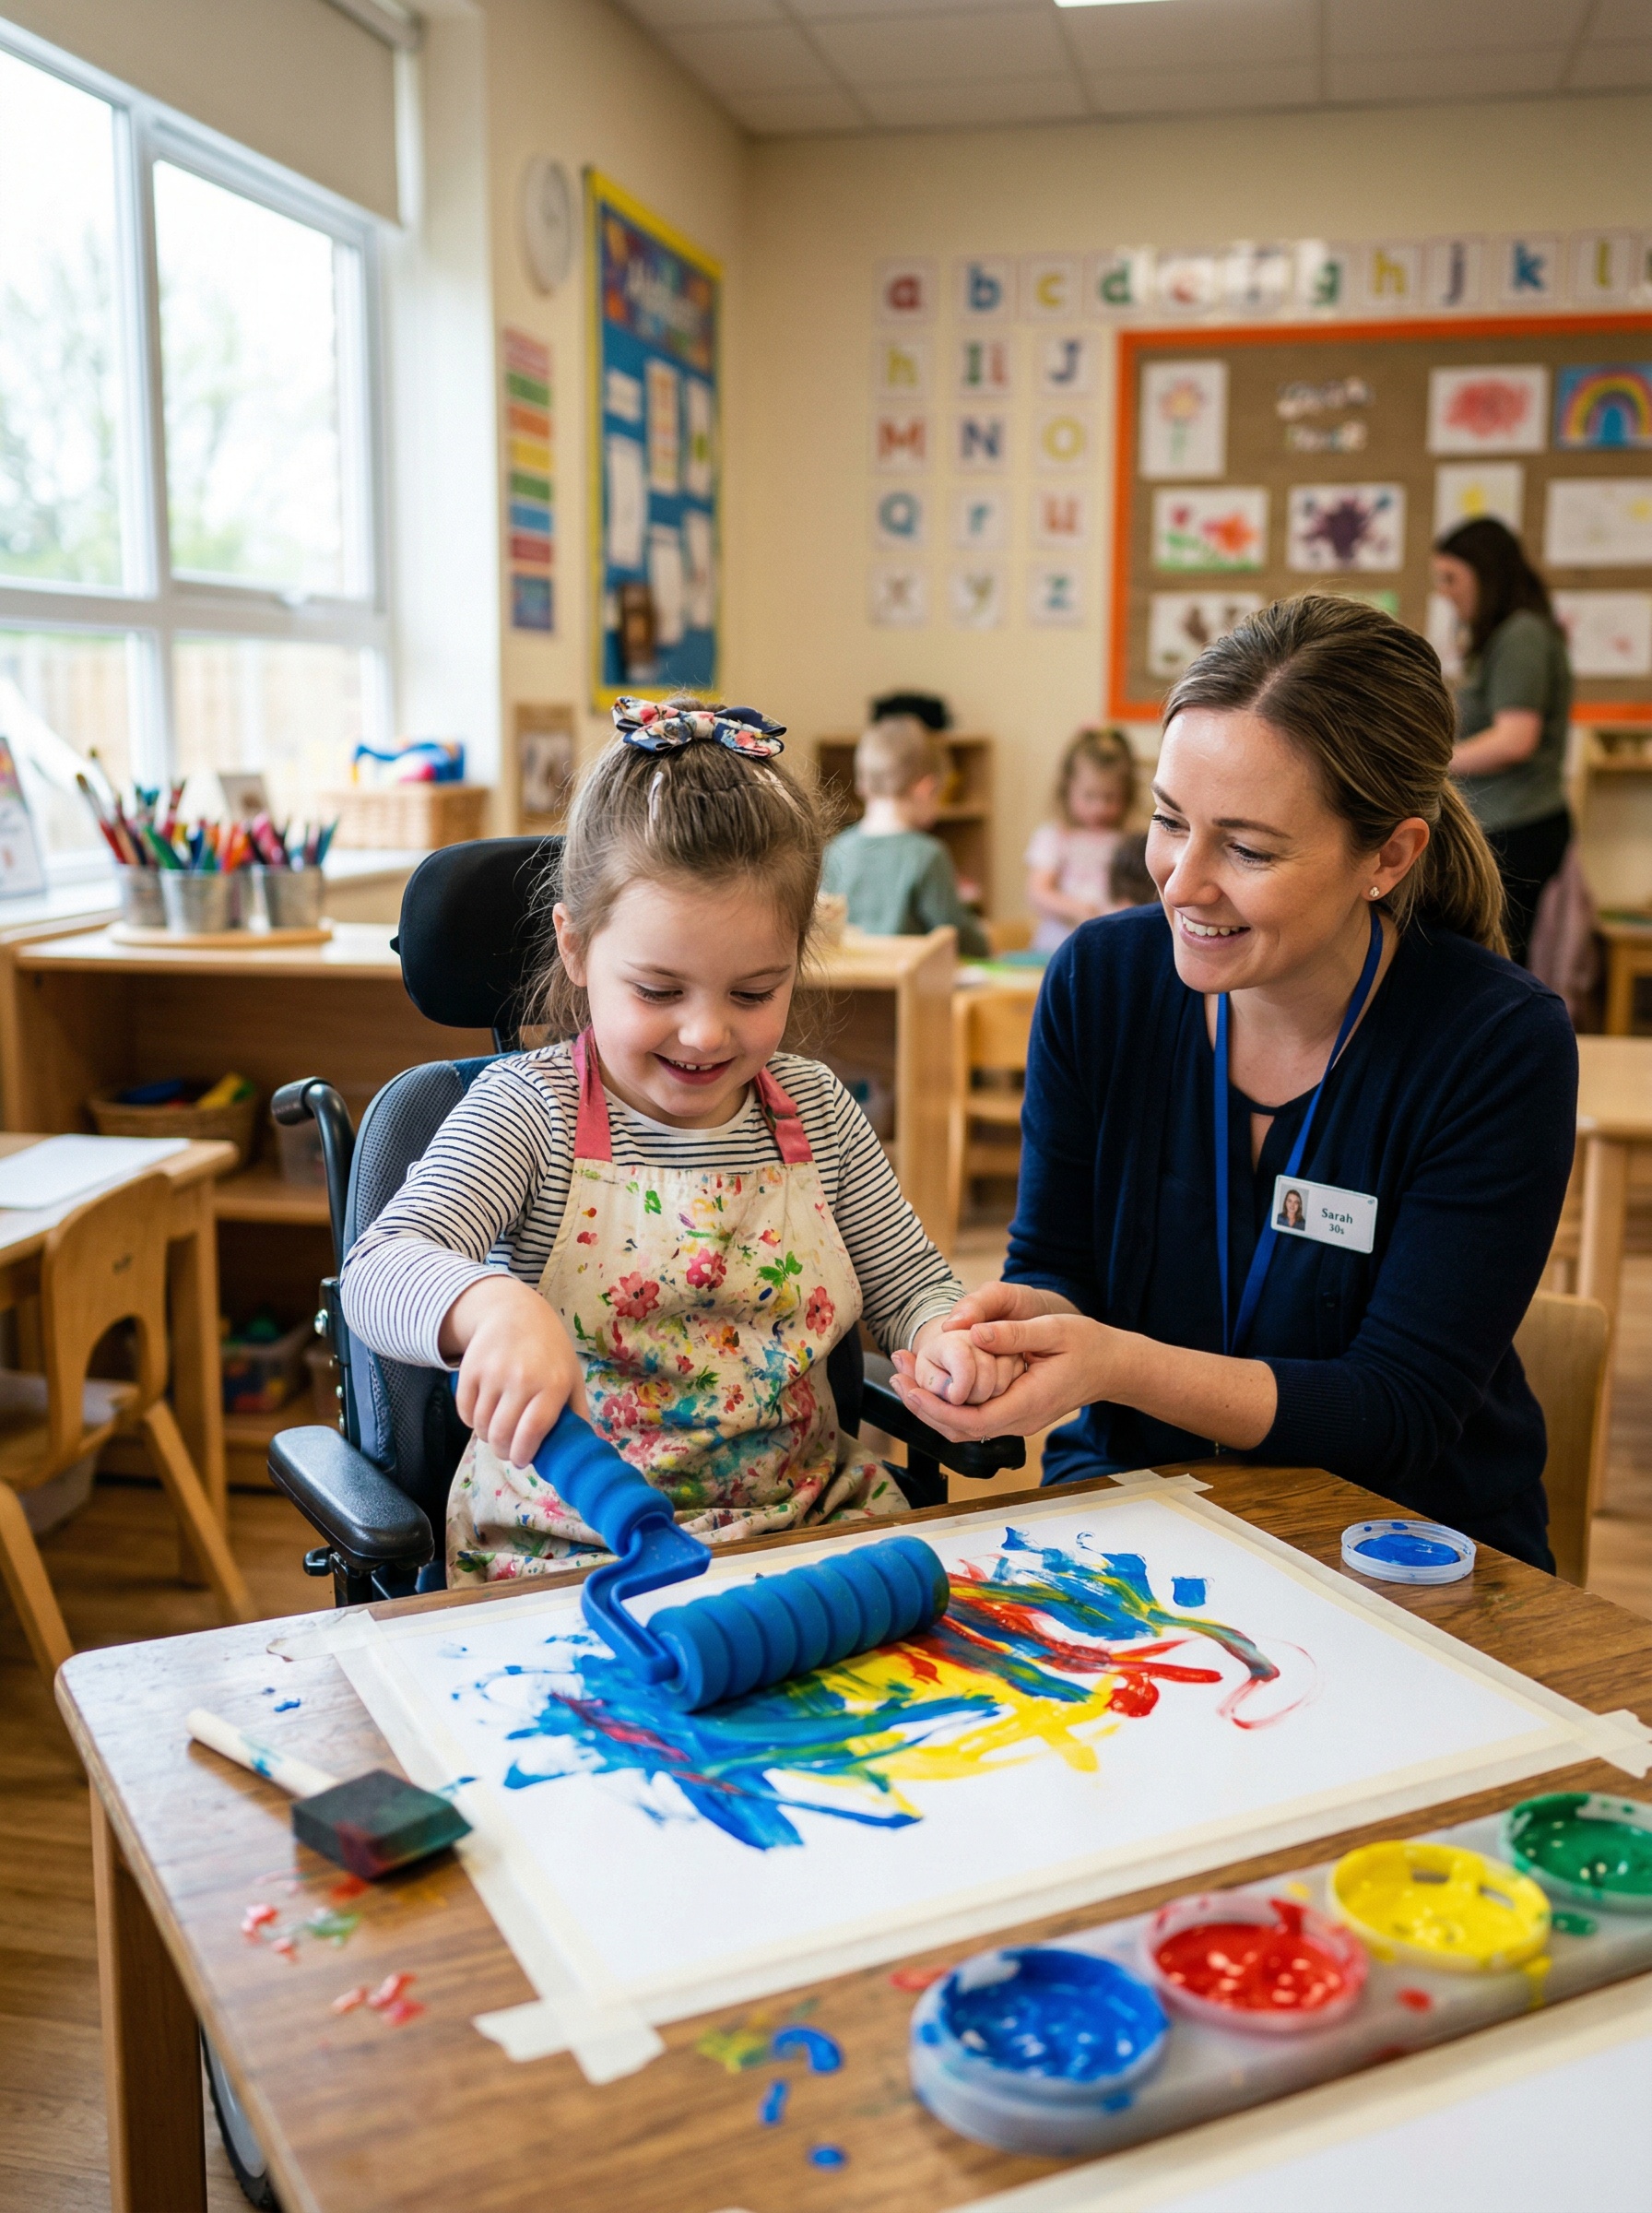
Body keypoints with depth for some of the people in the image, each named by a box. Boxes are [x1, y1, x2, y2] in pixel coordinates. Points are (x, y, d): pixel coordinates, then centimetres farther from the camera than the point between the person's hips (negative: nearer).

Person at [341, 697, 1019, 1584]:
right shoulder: (528, 1110, -8)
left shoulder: (813, 1108, 5)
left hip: (804, 1523, 4)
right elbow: (377, 1273, -21)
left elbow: (911, 1284, 12)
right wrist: (491, 1305, -43)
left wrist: (943, 1333, -13)